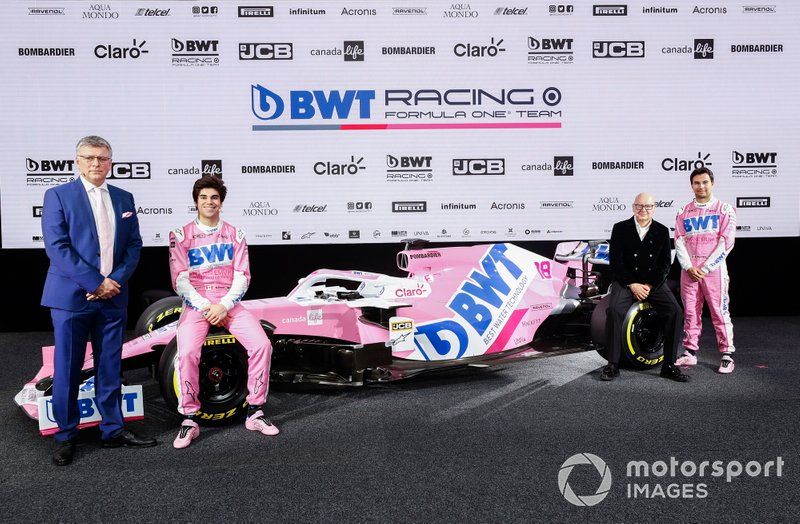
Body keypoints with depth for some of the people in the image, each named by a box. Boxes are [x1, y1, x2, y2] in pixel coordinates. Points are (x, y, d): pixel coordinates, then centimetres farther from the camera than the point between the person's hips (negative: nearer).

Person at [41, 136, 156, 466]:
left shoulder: (124, 199, 12)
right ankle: (65, 436, 16)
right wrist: (96, 283, -15)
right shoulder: (58, 196, -1)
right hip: (71, 296, -4)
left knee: (110, 368, 10)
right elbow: (57, 247, -10)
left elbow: (134, 246, 9)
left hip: (113, 296, 4)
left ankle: (112, 430, 20)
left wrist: (116, 281, -7)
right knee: (67, 369, 3)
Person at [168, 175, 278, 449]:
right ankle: (189, 421, -13)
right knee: (187, 353, -29)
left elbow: (242, 277, 3)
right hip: (195, 304, -2)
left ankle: (255, 413, -5)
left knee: (262, 344, -20)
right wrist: (204, 307, -14)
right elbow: (180, 280, -2)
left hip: (228, 303, 2)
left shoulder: (235, 235, 11)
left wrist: (223, 306, -12)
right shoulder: (181, 235, 5)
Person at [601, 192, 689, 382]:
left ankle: (669, 365, -10)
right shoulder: (620, 228, 1)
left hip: (653, 283, 2)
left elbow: (665, 264, 3)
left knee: (675, 311, -21)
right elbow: (615, 262, -4)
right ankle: (613, 365, -22)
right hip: (626, 281, -2)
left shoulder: (662, 231, 7)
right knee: (615, 309, -30)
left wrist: (649, 286, -11)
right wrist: (632, 285, -15)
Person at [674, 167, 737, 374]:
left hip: (713, 269, -3)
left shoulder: (724, 210, 4)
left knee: (720, 312, -4)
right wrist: (689, 267, -7)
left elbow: (726, 243, -4)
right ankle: (690, 352, 12)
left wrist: (705, 268, -10)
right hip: (689, 269, 3)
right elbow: (679, 242, 7)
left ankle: (727, 355, 1)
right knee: (690, 312, 6)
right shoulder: (684, 212, 13)